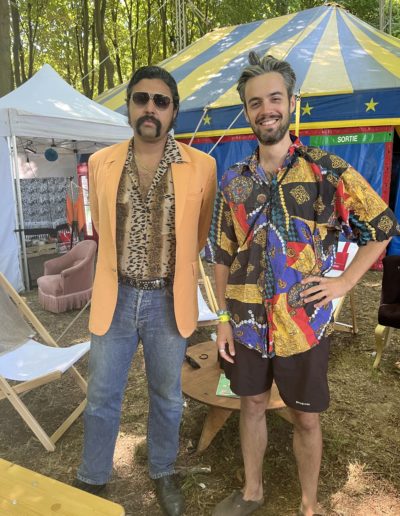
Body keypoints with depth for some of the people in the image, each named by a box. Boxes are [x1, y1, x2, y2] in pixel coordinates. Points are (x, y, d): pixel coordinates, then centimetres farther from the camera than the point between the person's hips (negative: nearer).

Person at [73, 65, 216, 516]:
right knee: (101, 398, 15)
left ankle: (163, 474, 43)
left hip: (169, 300, -1)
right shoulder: (100, 163, -1)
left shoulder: (202, 167, -7)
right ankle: (92, 479, 40)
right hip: (114, 298, 2)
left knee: (167, 397, 17)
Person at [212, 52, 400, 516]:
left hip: (304, 324, -3)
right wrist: (223, 319, 3)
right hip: (247, 322, 3)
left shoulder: (328, 171, -8)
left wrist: (344, 283, -7)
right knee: (251, 406, 20)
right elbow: (224, 256, 6)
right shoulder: (234, 180, 1)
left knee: (305, 419, 14)